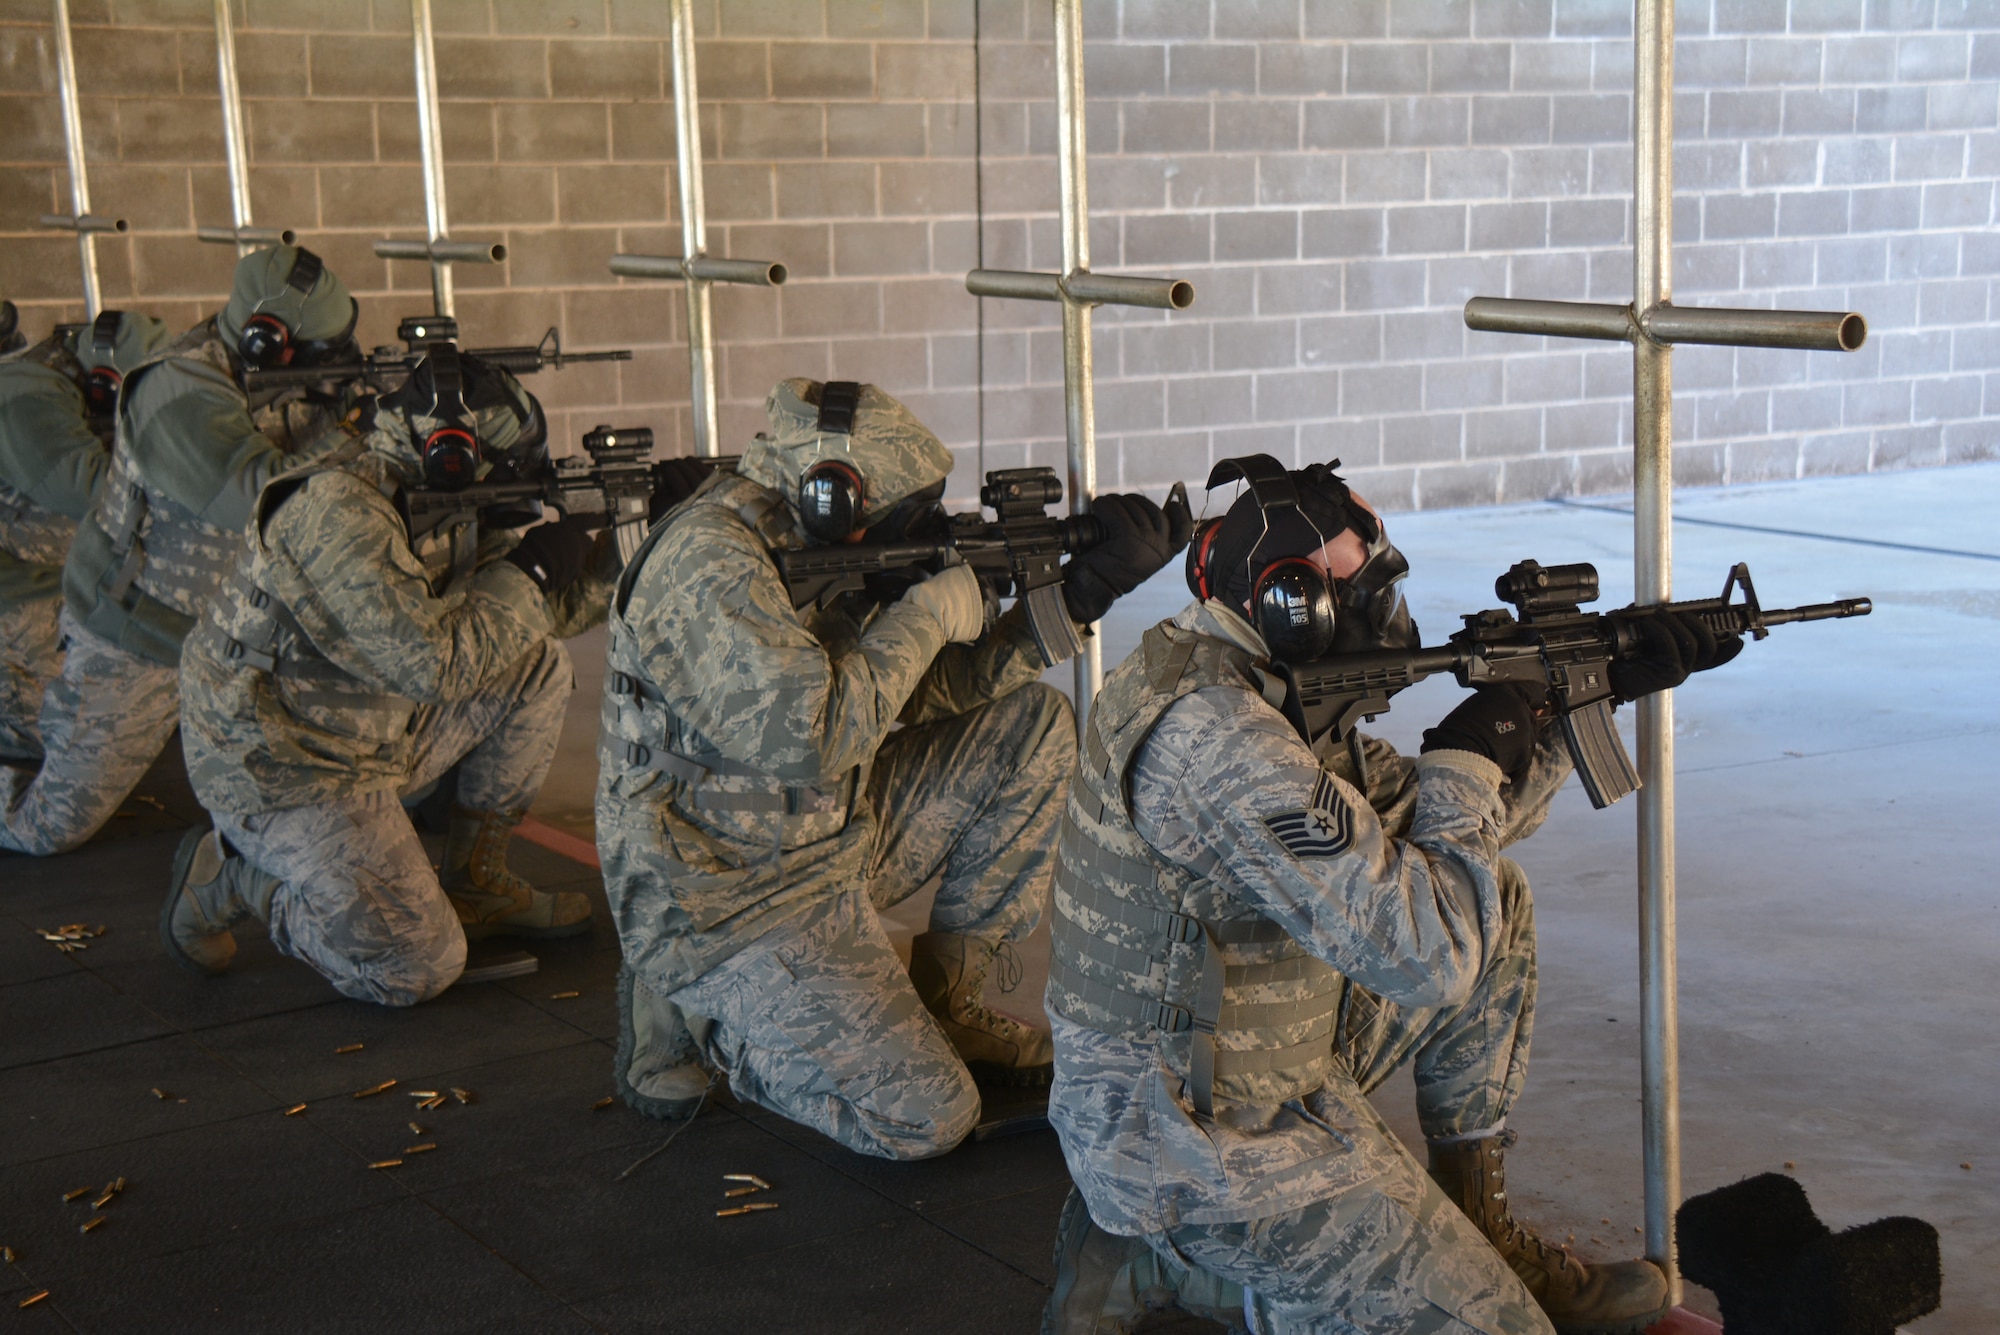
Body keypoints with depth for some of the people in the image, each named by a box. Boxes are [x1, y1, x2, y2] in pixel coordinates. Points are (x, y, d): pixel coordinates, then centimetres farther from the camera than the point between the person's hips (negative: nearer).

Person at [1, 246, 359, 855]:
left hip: (221, 627, 8)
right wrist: (344, 421, -34)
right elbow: (262, 497, -39)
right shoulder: (183, 391, -29)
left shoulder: (259, 373, -4)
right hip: (132, 644, -8)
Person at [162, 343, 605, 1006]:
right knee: (420, 969, -14)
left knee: (538, 662, 3)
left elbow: (544, 617, 10)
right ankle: (228, 871, 5)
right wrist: (531, 572, -21)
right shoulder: (339, 511, -26)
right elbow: (433, 664, -32)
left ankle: (475, 882, 13)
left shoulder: (441, 501, 3)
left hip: (375, 732, 9)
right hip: (277, 770, -9)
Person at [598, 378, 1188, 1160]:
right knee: (928, 1118, -17)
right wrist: (930, 612, -21)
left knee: (1036, 728, 6)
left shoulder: (824, 548, 5)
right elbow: (806, 738, -34)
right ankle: (699, 1015, 4)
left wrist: (1082, 590, -4)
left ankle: (943, 1001, 12)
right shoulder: (708, 565, -24)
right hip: (727, 909, -9)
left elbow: (932, 690, 6)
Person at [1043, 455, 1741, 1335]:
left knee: (1495, 905, 14)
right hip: (1197, 1148, -10)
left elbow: (1442, 829, 14)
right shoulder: (1215, 737, -29)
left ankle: (1481, 1237, 19)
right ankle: (1155, 1257, 0)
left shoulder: (1239, 687, 3)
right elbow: (1423, 953, -31)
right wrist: (1468, 760, -16)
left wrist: (1586, 688, 7)